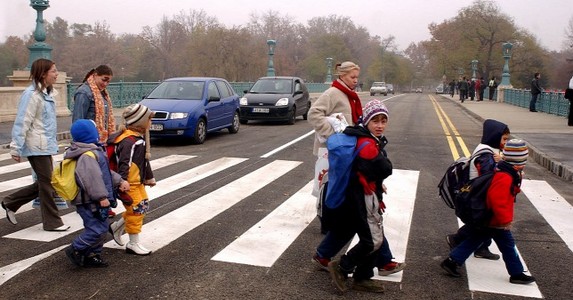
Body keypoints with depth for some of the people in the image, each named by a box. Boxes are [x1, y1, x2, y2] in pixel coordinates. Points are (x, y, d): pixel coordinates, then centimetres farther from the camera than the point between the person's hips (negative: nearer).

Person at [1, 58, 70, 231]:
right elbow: (22, 123, -17)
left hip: (46, 145, 9)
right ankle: (52, 222, 12)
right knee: (47, 183, 0)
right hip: (37, 147, -9)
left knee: (44, 183, 16)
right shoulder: (32, 95, -15)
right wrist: (16, 148, -17)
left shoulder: (47, 93, 12)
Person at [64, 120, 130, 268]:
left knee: (101, 228, 16)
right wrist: (102, 196, -24)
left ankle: (91, 255, 25)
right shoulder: (88, 155, -21)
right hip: (90, 203, -11)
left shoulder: (94, 151, 14)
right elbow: (93, 179, -26)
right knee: (98, 229, -9)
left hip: (93, 202, 11)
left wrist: (119, 181, 15)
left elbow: (106, 172, 21)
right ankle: (76, 249, 6)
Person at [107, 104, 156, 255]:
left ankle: (116, 227, 32)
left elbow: (144, 159, 22)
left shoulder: (139, 137, 11)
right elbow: (124, 164, -26)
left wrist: (149, 177, 28)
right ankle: (133, 244, 11)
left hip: (137, 182, 10)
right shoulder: (129, 141, -22)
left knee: (143, 206, 17)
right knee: (136, 210, -3)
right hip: (129, 184, -10)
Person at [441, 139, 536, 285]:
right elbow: (498, 201, -29)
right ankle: (517, 274, 24)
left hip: (486, 218, 10)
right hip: (496, 222, -10)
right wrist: (505, 220, -23)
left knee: (474, 240, 13)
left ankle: (451, 261, 13)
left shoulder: (502, 171, 4)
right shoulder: (505, 178, -27)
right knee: (508, 246, 8)